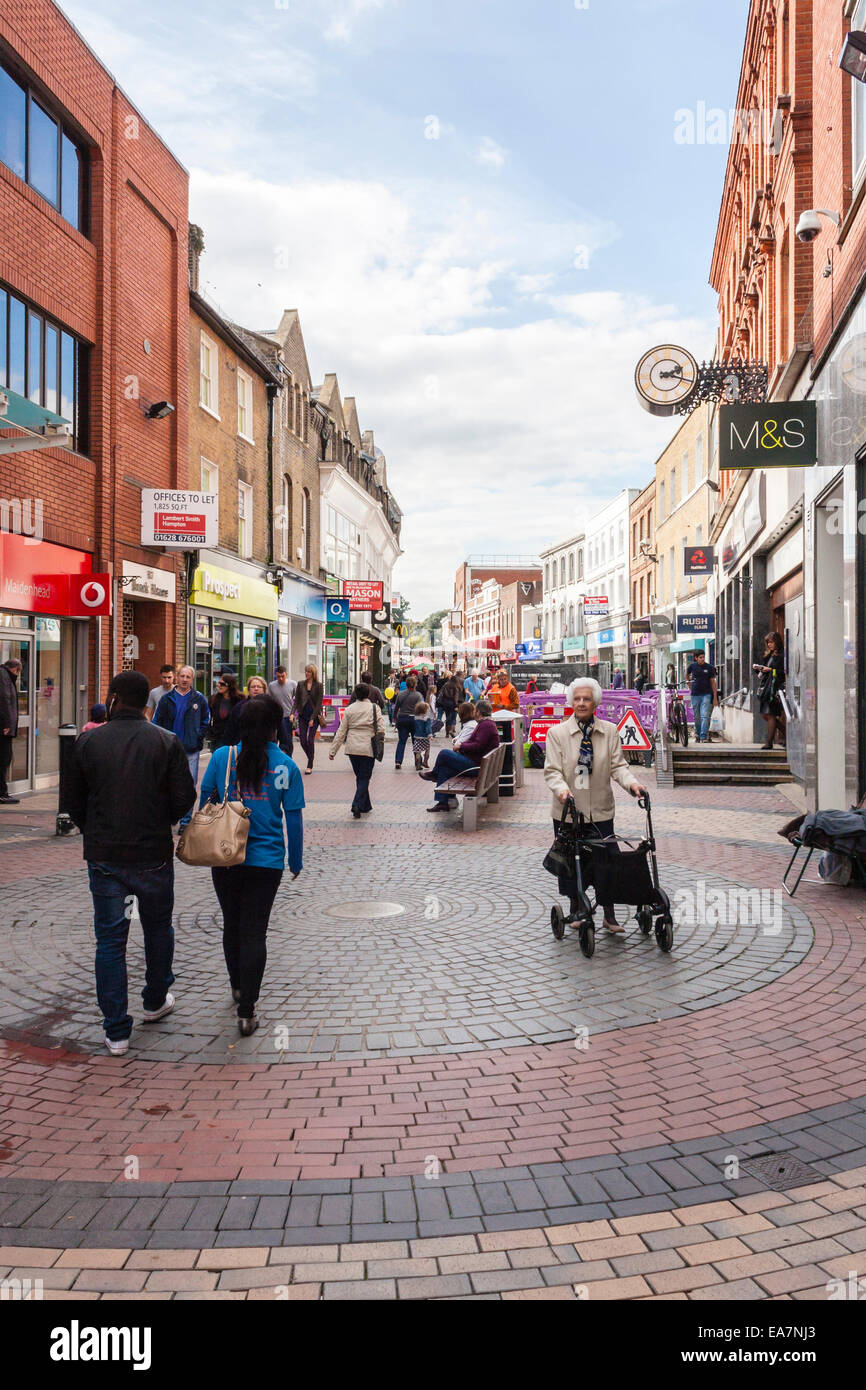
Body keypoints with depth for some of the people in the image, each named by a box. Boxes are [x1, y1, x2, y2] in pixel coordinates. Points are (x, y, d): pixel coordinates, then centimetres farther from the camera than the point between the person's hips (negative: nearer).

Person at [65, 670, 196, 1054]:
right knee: (158, 929, 21)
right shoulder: (166, 742, -8)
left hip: (103, 857, 0)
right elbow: (185, 798, -7)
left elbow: (74, 802, 3)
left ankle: (116, 1031, 9)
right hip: (154, 854, 0)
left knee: (110, 940, 7)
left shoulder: (88, 742, -4)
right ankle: (156, 1001, 38)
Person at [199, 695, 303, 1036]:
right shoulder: (285, 766, -8)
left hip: (225, 857, 2)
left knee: (231, 924, 21)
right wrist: (296, 861, 8)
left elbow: (204, 801, 5)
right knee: (255, 931, 4)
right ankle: (246, 1011, 4)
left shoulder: (222, 756, -5)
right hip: (266, 860, -2)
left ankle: (237, 987, 41)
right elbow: (293, 818, -3)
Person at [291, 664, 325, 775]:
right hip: (302, 715, 3)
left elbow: (319, 703, -6)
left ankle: (309, 766, 4)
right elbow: (296, 700, 5)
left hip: (314, 715, -3)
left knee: (310, 740, -5)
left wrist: (313, 718, -11)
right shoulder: (300, 684, 5)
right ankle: (310, 759, 23)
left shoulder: (318, 685, -4)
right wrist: (293, 713, -10)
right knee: (303, 740, -2)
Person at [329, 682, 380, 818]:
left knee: (360, 776, 17)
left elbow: (341, 731, 4)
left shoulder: (349, 709, 4)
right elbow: (381, 728, -9)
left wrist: (333, 750, 8)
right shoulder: (374, 708, -3)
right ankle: (357, 805, -15)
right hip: (368, 748, -3)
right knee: (364, 778, 2)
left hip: (352, 748, 3)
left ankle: (365, 806, 25)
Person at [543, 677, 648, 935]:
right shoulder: (557, 733, -3)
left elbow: (618, 765, 0)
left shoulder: (609, 731, 3)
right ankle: (576, 908, 28)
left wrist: (632, 783, -19)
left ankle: (609, 914, 15)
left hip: (600, 810, 1)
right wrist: (562, 788, -28)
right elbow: (552, 770, -8)